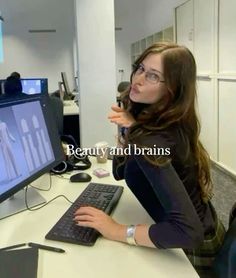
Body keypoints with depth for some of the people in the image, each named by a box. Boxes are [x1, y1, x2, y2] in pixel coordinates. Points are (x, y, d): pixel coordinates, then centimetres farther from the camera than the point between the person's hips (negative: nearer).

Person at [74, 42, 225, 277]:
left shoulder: (150, 139, -31)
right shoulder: (171, 124, -3)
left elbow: (188, 231, -39)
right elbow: (120, 172, 5)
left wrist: (119, 232, -28)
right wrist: (129, 129, -10)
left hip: (192, 250, -7)